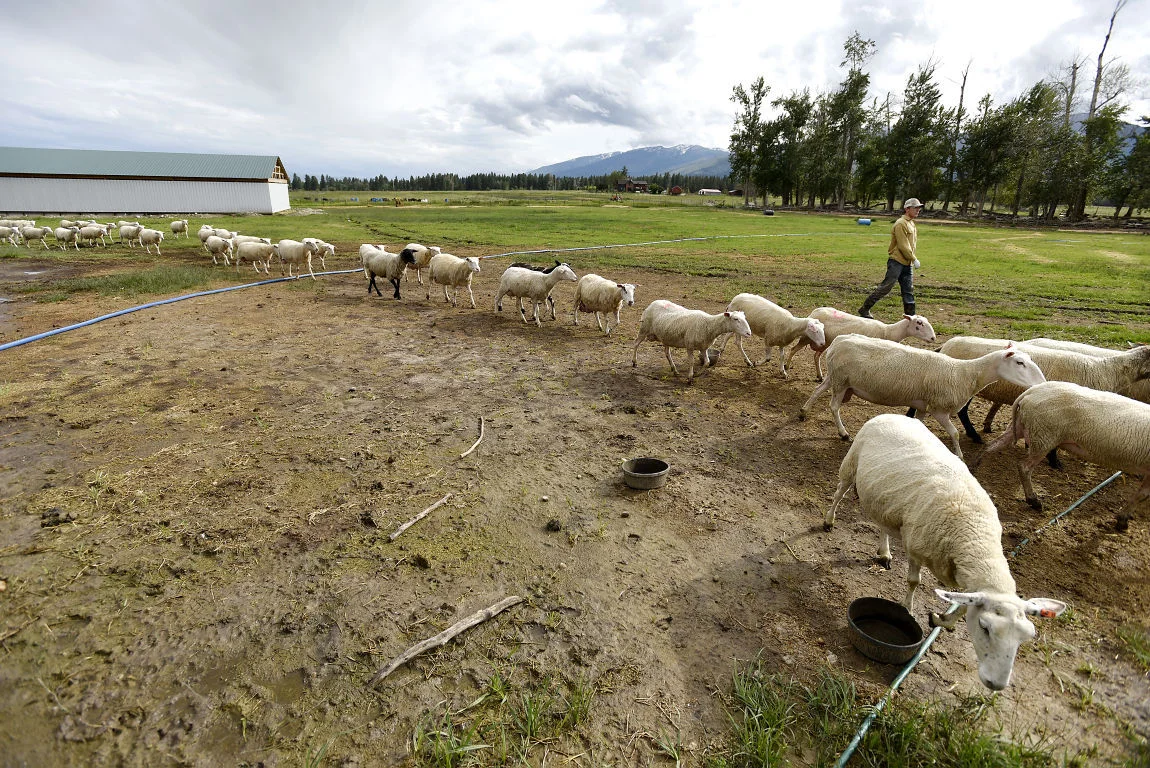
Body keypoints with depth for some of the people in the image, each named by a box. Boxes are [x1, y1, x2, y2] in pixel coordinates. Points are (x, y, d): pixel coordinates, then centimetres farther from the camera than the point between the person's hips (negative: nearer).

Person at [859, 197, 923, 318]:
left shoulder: (911, 223, 17)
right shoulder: (901, 224, -13)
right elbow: (903, 246, -18)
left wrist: (912, 259, 14)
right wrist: (914, 259, -12)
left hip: (908, 263, 9)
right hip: (896, 262, -9)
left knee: (909, 291, 8)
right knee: (885, 287, -8)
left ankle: (910, 316, 12)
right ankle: (865, 308, 0)